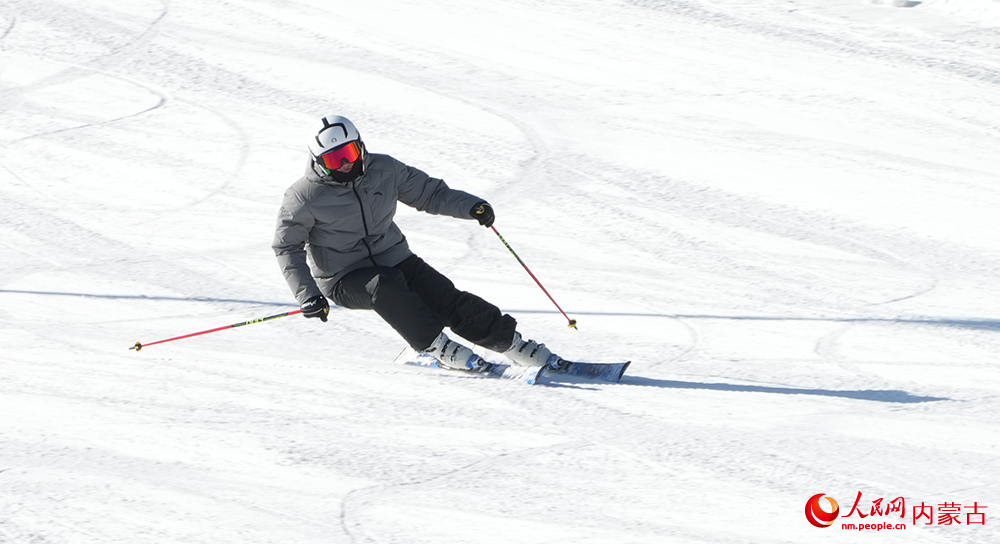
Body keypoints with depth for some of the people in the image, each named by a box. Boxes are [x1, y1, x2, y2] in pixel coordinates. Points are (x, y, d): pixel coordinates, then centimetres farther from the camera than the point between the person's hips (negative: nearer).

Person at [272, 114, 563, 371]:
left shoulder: (384, 170, -2)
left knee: (447, 298, -15)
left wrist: (469, 205, -9)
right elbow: (286, 247, -5)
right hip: (345, 280, -4)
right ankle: (436, 345, -29)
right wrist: (307, 294, -17)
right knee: (384, 286, -36)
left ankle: (511, 342, -10)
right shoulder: (305, 197, -12)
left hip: (394, 259, 4)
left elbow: (428, 192, 7)